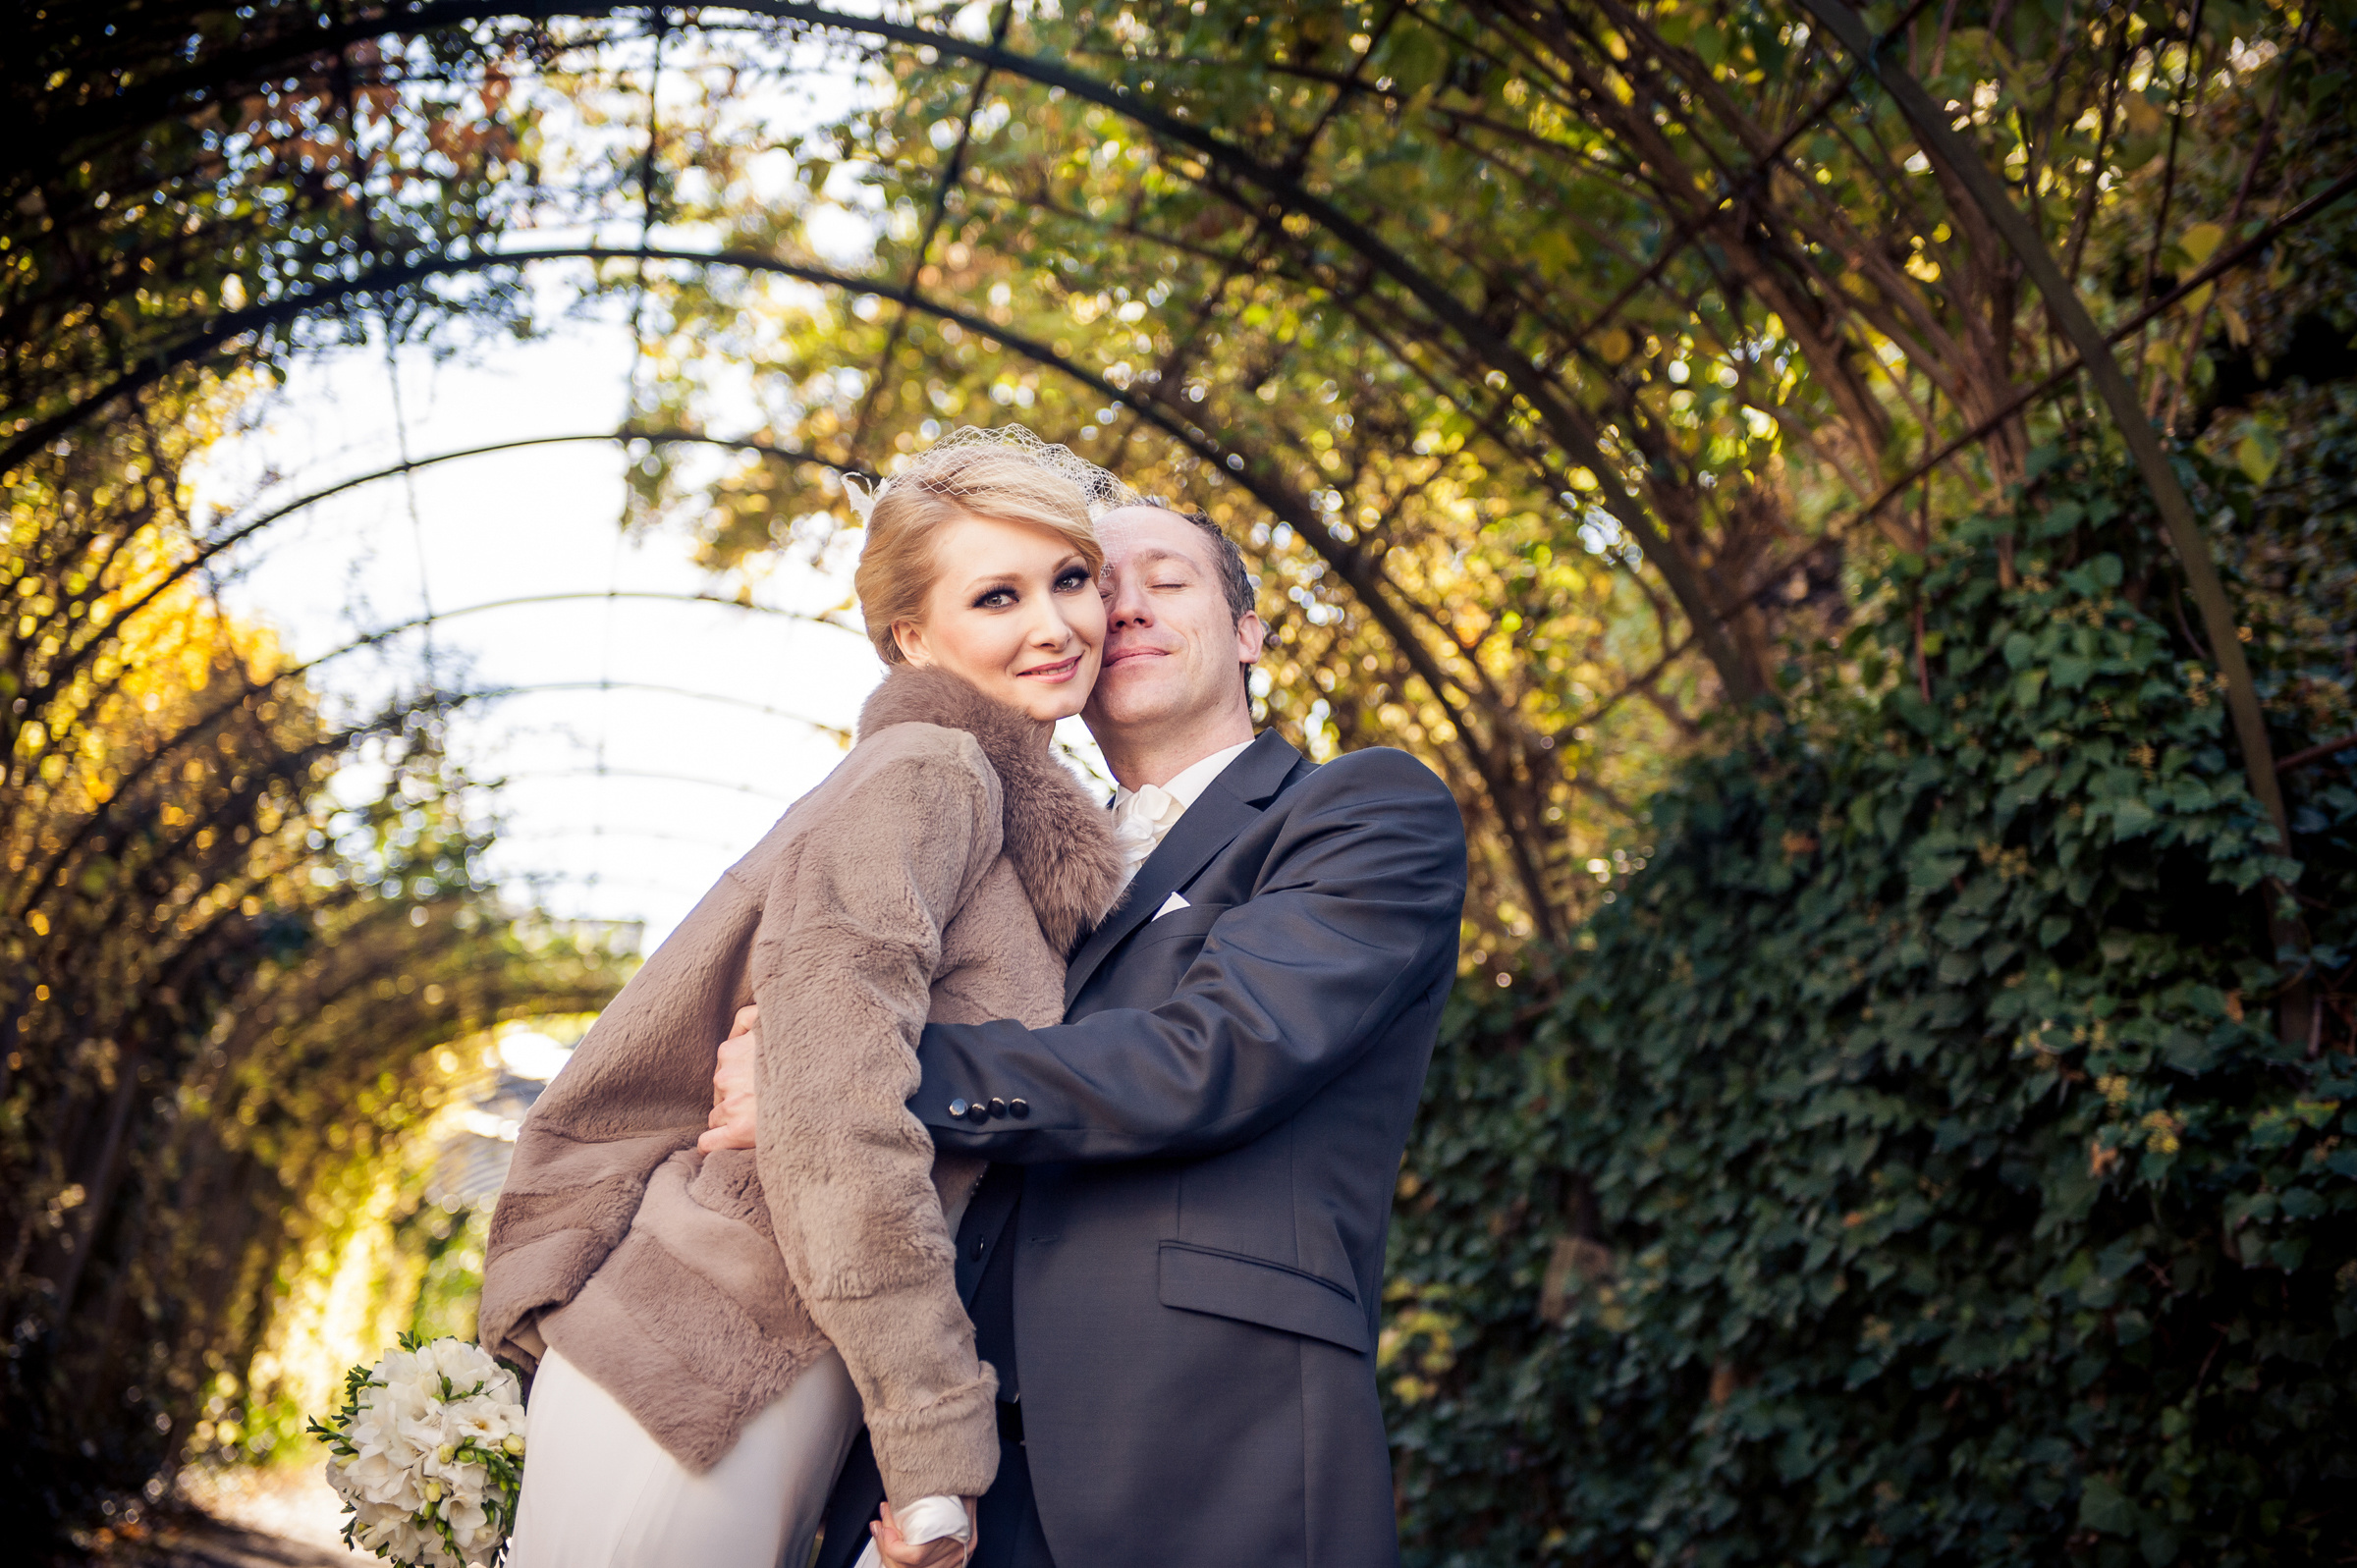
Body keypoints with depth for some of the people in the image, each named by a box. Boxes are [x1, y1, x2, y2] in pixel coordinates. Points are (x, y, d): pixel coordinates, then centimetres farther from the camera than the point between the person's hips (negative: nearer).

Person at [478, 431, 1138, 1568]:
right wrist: (932, 1441, -20)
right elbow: (831, 1090, -20)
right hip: (701, 1381, -8)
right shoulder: (926, 774, -9)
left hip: (784, 1408, 8)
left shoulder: (1025, 829, 17)